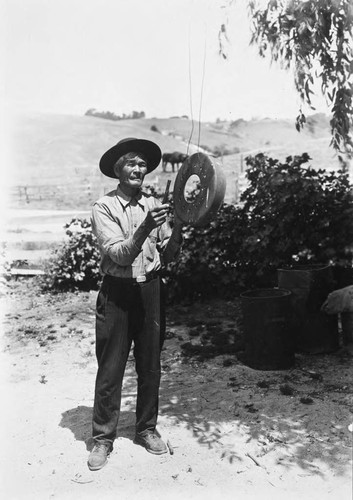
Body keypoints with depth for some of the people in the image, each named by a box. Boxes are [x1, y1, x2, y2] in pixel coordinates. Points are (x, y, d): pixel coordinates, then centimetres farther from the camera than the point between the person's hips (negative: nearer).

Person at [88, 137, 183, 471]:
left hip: (150, 290, 4)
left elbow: (167, 256, 5)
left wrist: (177, 228, -11)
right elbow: (119, 255, -17)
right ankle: (103, 438, 23)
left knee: (150, 366, 13)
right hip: (117, 292, -3)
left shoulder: (154, 205, 6)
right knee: (110, 369, 5)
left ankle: (146, 430, 32)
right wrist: (145, 228, -30)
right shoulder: (104, 207, -5)